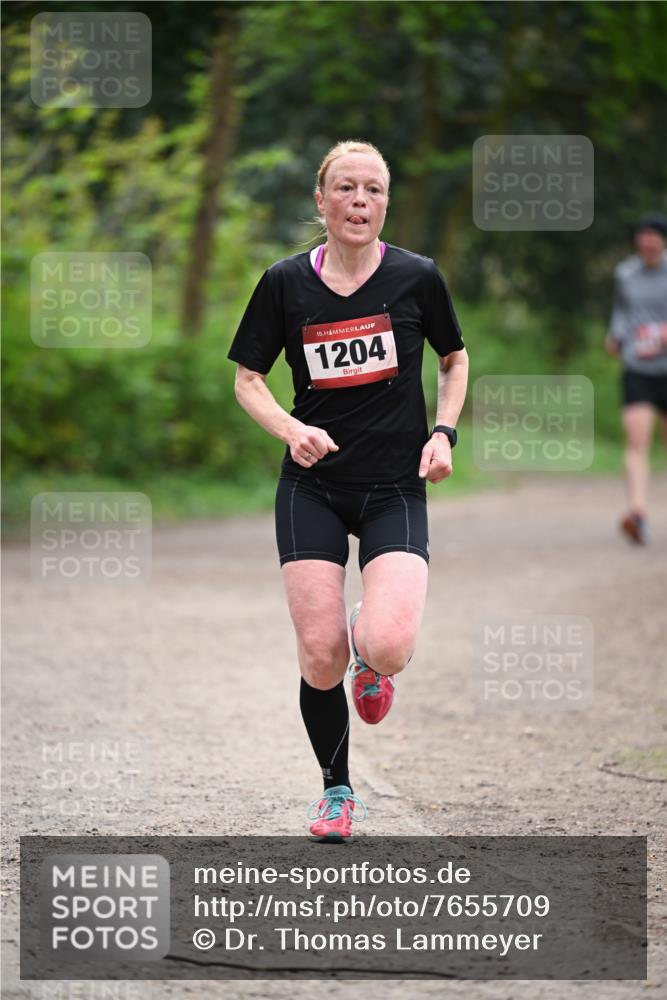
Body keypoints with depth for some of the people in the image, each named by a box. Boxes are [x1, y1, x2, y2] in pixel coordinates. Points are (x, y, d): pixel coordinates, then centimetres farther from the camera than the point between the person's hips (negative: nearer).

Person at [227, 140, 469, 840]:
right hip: (312, 488, 1)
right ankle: (336, 790, 20)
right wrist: (292, 429, -12)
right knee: (320, 657, -6)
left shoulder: (416, 277, -3)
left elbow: (455, 360, 14)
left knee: (386, 646, -21)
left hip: (396, 488, -1)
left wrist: (444, 431, -2)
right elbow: (247, 378, 7)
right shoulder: (286, 283, -2)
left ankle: (370, 653, 19)